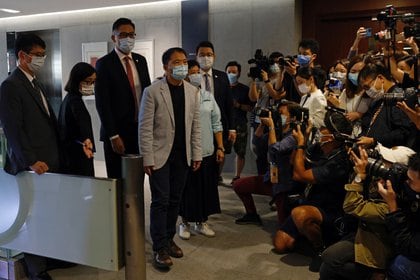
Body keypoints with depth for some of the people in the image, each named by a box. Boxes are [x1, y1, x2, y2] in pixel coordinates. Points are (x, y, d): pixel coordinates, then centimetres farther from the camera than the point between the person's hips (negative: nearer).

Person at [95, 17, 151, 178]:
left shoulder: (141, 61, 11)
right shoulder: (104, 64, -6)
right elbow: (102, 103, -10)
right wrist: (113, 135, -14)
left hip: (141, 130, 5)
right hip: (117, 133, -5)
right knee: (118, 179, 3)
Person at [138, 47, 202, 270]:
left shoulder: (192, 91, 5)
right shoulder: (152, 91, -9)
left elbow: (195, 125, 8)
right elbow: (145, 128, -10)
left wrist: (196, 154, 5)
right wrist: (147, 158, -13)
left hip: (182, 155, 4)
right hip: (160, 155, -4)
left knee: (174, 200, 11)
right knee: (161, 201, -2)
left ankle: (169, 240, 26)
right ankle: (160, 249, 7)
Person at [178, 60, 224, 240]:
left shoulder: (208, 96, 8)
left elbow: (216, 124, 10)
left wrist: (220, 147, 5)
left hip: (207, 152, 4)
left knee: (206, 188, 12)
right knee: (187, 189, 8)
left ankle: (201, 222, 28)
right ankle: (185, 223, 26)